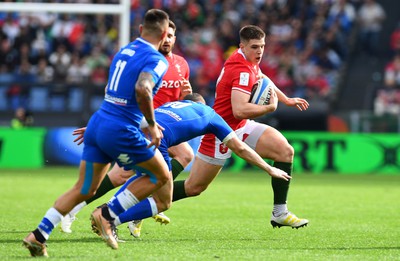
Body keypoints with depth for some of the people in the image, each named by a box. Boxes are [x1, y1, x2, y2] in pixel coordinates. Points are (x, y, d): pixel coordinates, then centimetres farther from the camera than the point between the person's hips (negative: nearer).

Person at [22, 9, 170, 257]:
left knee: (84, 190, 14)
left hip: (97, 123, 8)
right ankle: (107, 216, 5)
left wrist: (146, 123, 31)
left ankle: (39, 235, 6)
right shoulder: (157, 60, -10)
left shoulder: (124, 51, 16)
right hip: (121, 131, -8)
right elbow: (142, 89, -29)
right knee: (161, 175, 10)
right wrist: (152, 125, -18)